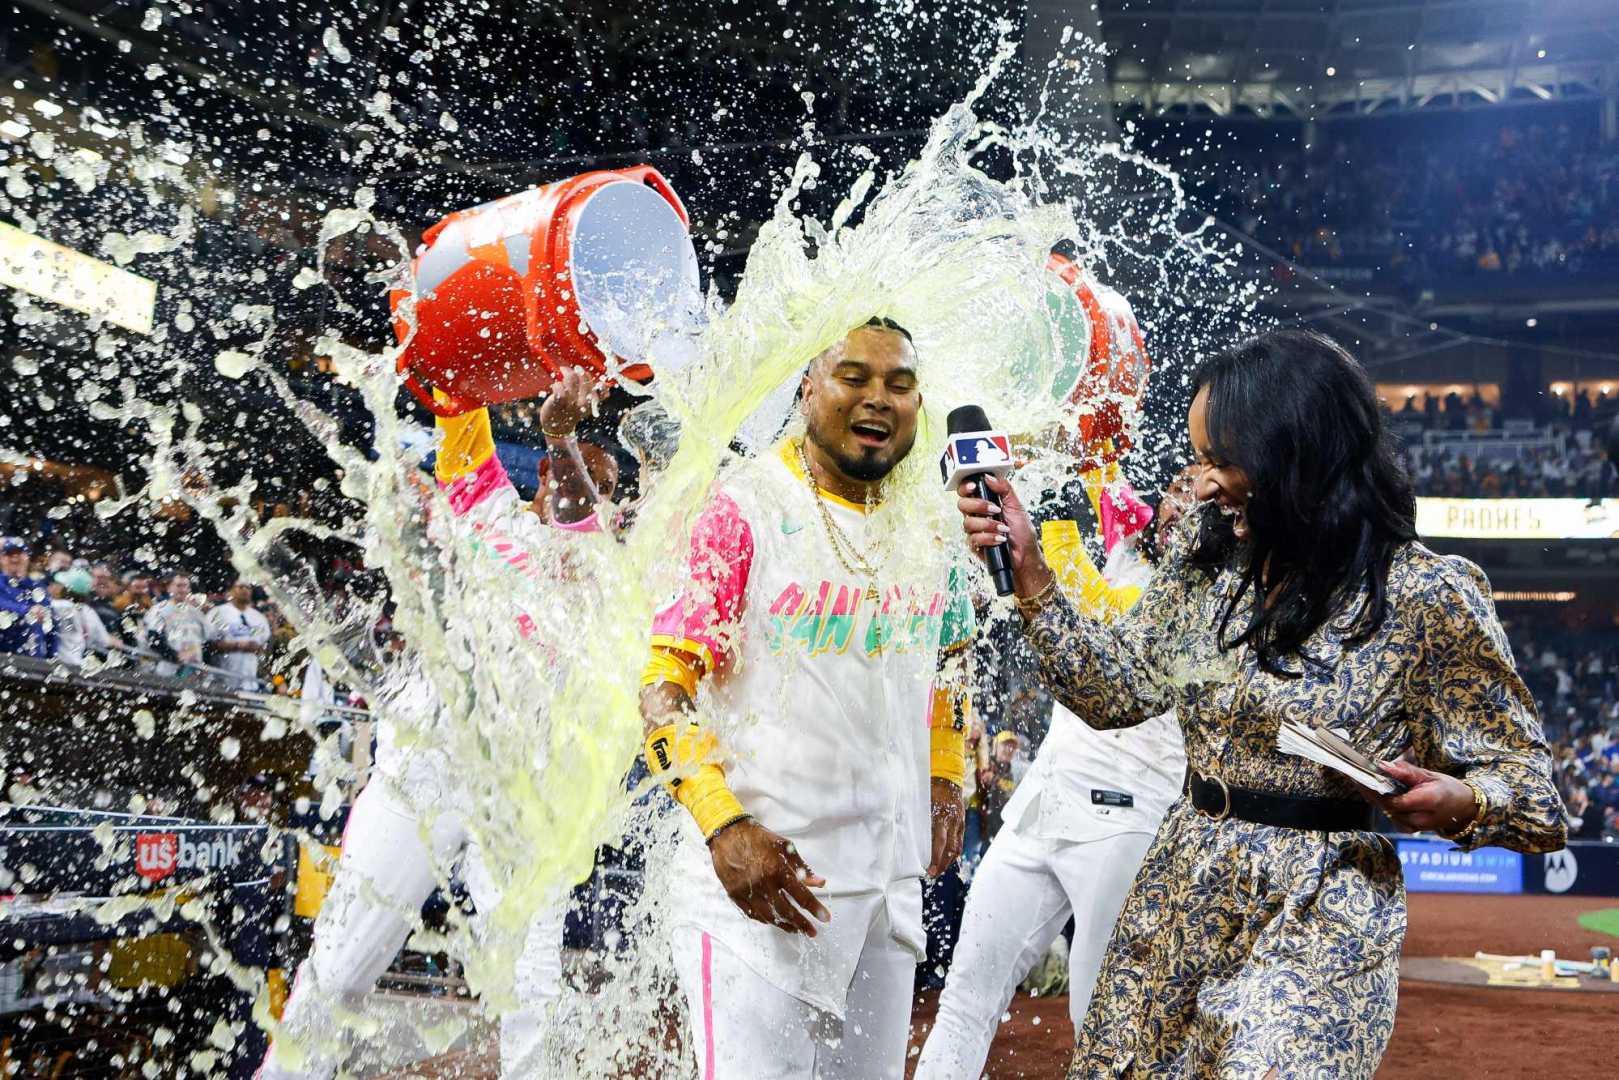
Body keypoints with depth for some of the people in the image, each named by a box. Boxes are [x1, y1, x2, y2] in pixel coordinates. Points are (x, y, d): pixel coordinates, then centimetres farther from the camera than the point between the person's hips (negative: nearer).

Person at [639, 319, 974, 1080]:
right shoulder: (747, 508, -11)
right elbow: (662, 687, -14)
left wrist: (946, 776, 17)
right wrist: (723, 825, -24)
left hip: (891, 878, 6)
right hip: (759, 874, -6)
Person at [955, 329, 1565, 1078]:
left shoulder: (1426, 597, -14)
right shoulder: (1207, 556, 1)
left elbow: (1524, 774, -6)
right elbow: (1115, 692, 7)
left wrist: (1456, 802, -28)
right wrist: (1028, 572, -2)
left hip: (1319, 924, -5)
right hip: (1177, 903, 6)